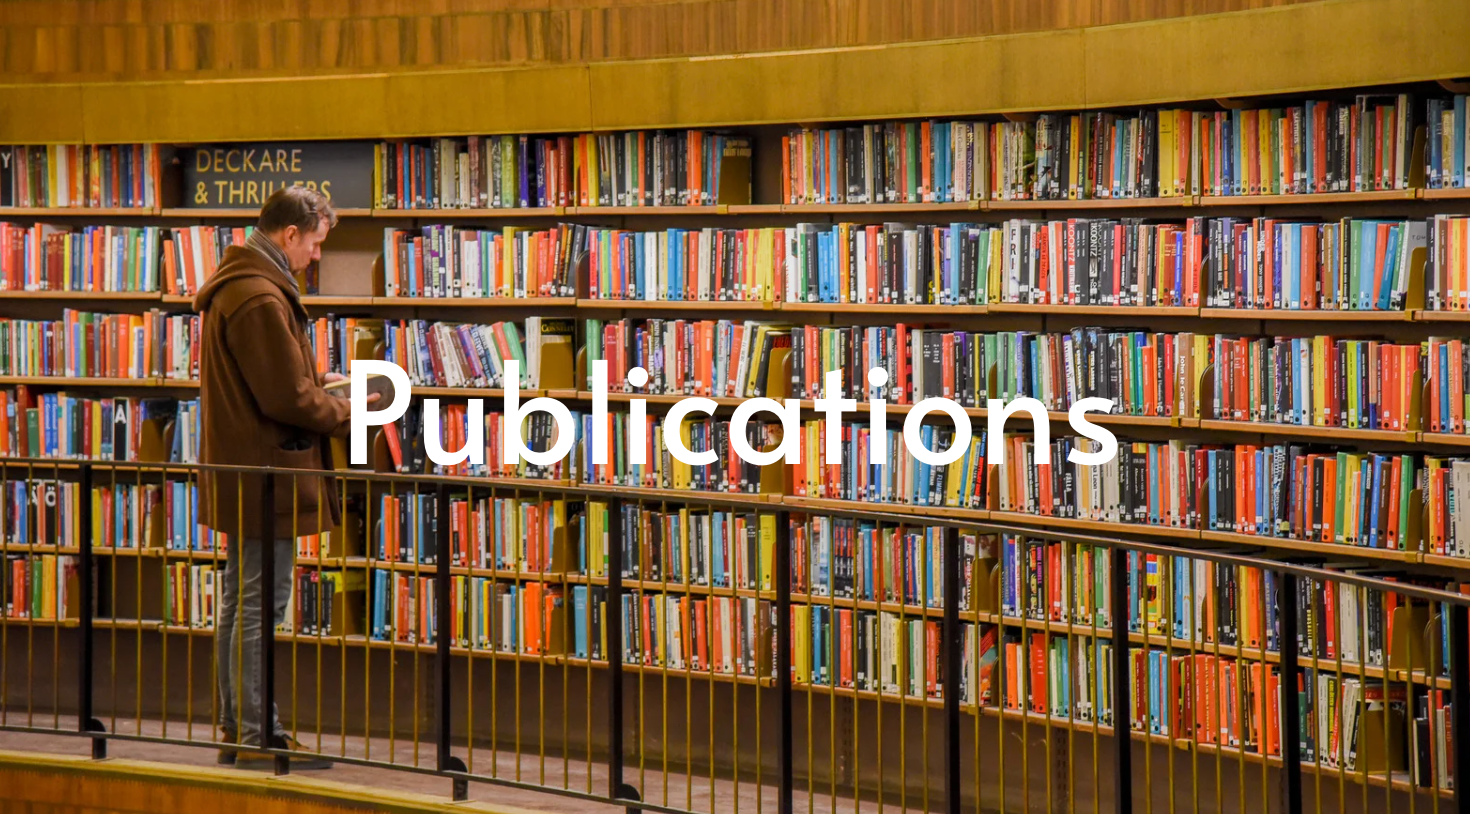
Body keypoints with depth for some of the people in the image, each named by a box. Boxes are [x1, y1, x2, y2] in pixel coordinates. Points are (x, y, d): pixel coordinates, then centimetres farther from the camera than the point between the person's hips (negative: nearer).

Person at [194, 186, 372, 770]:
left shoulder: (233, 285, 14)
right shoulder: (261, 298, -20)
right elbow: (288, 399, -21)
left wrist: (318, 382, 13)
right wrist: (346, 413, -7)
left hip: (238, 475, 11)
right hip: (266, 476, -11)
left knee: (240, 603, 15)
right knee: (260, 606, -5)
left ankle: (238, 731, 23)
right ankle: (256, 737, 0)